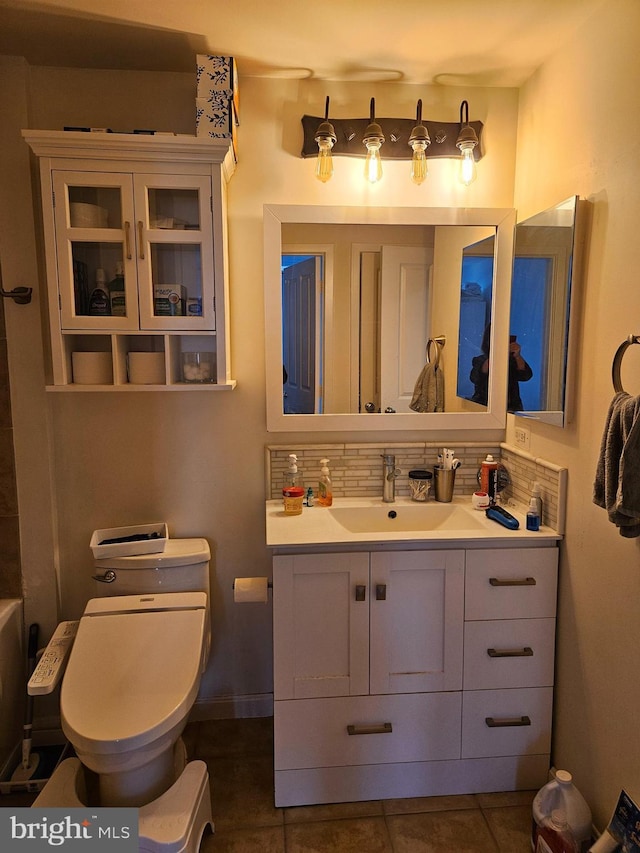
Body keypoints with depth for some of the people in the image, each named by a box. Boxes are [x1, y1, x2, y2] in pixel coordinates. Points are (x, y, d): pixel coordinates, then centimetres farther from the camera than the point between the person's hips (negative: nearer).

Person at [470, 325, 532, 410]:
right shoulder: (479, 361, 8)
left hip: (510, 410, 2)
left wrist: (517, 356, -23)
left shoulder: (512, 360, 11)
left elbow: (525, 376, -6)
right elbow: (475, 378, -14)